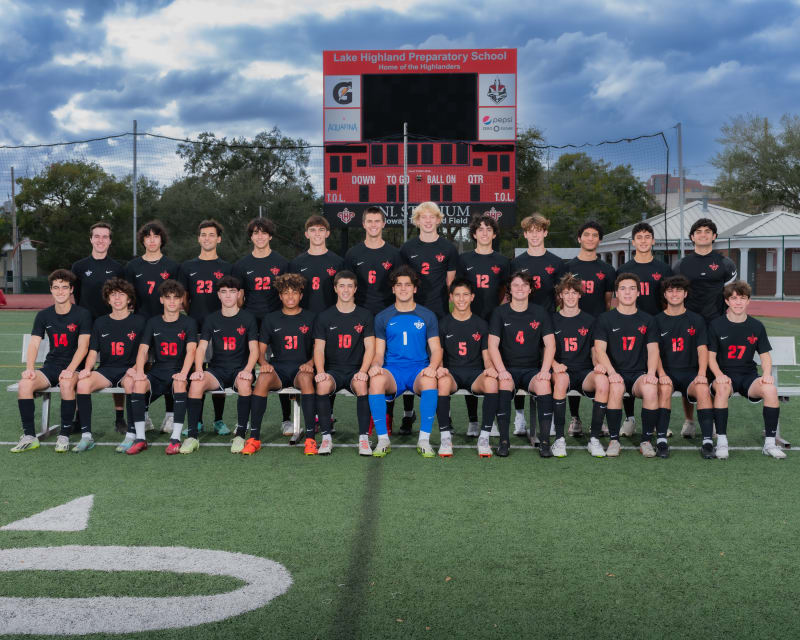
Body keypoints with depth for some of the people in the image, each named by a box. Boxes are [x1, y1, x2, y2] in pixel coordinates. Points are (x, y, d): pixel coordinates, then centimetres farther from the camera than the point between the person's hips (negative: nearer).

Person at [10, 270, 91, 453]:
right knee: (24, 383, -25)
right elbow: (34, 344, 1)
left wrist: (70, 370, -26)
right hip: (51, 366, 4)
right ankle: (29, 436, -17)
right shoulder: (44, 315, 9)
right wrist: (30, 368, -18)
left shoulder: (82, 314, -3)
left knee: (66, 384, -37)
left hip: (74, 367, -4)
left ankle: (64, 436, -24)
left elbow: (83, 347, -11)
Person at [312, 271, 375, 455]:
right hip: (333, 370, 1)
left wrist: (362, 371, -15)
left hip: (356, 370, 0)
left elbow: (370, 347, 2)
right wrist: (320, 371, -16)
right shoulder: (324, 317, 9)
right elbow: (319, 348, 3)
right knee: (322, 384, -34)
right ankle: (326, 438, -26)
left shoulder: (365, 316, 9)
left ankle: (364, 438, -28)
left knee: (361, 385, -35)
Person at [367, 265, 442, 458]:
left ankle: (424, 440, -27)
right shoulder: (383, 317, 13)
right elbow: (379, 352, 11)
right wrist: (375, 365, -14)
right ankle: (383, 440, -25)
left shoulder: (427, 316, 13)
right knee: (376, 380, -36)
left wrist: (432, 366, -15)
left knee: (429, 381, -37)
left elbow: (436, 349, 8)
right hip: (392, 370, 0)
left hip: (419, 369, 0)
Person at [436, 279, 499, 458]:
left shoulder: (481, 324, 11)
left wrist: (490, 368, -14)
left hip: (475, 373, 1)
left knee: (492, 382, -35)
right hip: (451, 372, -1)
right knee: (443, 381, -38)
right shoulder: (443, 324, 9)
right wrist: (439, 367, -16)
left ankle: (484, 437, -25)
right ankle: (445, 437, -28)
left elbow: (487, 356, 9)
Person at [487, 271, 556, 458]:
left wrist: (544, 370, -14)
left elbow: (550, 344, 2)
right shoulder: (500, 313, 7)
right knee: (504, 382, -34)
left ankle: (545, 442, -28)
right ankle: (503, 441, -30)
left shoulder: (540, 313, 10)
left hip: (532, 370, 1)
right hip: (508, 369, -1)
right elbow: (493, 345, -2)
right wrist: (501, 371, -18)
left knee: (544, 384, -32)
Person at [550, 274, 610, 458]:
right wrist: (555, 364, -14)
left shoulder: (589, 321, 15)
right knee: (561, 379, -39)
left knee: (602, 380, -34)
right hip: (562, 371, -1)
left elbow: (594, 351, 16)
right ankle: (559, 439, -30)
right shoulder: (553, 320, 12)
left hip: (584, 372, 1)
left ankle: (594, 439, -24)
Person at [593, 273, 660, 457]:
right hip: (616, 373, -1)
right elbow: (599, 349, -3)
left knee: (650, 388, -33)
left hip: (638, 373, 1)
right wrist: (612, 372, -21)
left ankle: (646, 440, -16)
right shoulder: (605, 319, 8)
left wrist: (651, 372, -14)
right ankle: (614, 440, -20)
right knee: (616, 387, -36)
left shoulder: (647, 320, 15)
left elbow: (653, 350, 6)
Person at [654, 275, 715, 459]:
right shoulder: (657, 321, 10)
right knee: (664, 388, -34)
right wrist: (662, 374, -18)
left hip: (690, 371, 1)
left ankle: (708, 441, -32)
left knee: (703, 389, -31)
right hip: (667, 371, -1)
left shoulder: (696, 320, 13)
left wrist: (701, 374, -15)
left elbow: (702, 349, 4)